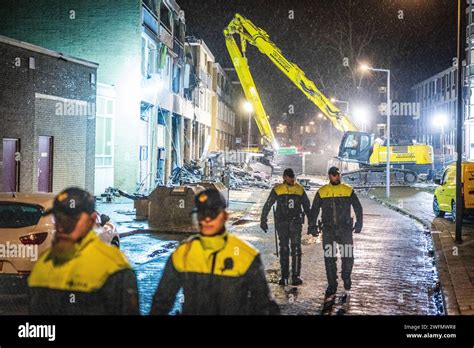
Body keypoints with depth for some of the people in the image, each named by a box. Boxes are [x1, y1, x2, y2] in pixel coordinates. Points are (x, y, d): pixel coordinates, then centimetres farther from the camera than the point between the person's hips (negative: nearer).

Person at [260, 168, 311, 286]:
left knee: (296, 248, -6)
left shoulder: (300, 189, 5)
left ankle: (296, 275, -3)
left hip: (296, 222, 0)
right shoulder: (277, 189, 1)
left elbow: (307, 206, 14)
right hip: (281, 222, 0)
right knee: (284, 249, 5)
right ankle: (284, 276, 11)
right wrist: (263, 221, 3)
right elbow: (267, 205, 5)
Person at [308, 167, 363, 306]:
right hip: (328, 230, 1)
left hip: (345, 229, -1)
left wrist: (358, 224, 3)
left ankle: (346, 284, 22)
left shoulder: (348, 191, 3)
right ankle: (332, 290, 11)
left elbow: (358, 208, 8)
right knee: (329, 259, 4)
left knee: (348, 256, -1)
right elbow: (314, 211, 9)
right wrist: (312, 227, 5)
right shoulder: (322, 192, 5)